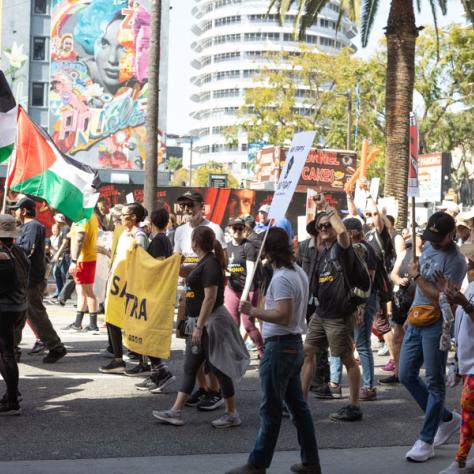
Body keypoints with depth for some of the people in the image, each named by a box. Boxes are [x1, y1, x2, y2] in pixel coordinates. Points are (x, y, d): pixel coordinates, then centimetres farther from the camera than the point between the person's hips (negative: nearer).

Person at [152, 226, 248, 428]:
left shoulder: (210, 264, -17)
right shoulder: (203, 262, 13)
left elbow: (210, 298, -23)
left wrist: (199, 327, -24)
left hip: (210, 323, -10)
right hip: (199, 323, 10)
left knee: (219, 368, -1)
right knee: (189, 368, 10)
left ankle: (232, 414, 9)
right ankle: (176, 412, 13)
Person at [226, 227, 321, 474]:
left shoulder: (281, 278, -19)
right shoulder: (299, 272, 10)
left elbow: (283, 316, -26)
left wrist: (254, 311, -22)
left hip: (280, 346, -9)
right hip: (294, 343, 9)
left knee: (270, 410, -2)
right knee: (298, 405, 14)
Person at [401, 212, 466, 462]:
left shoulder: (455, 261, -16)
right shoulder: (429, 246, 10)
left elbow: (441, 299, -22)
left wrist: (416, 276, -15)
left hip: (436, 324, -9)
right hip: (416, 321, 9)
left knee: (434, 383, 0)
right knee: (406, 376, 10)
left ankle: (426, 441, 6)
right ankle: (447, 418, 26)